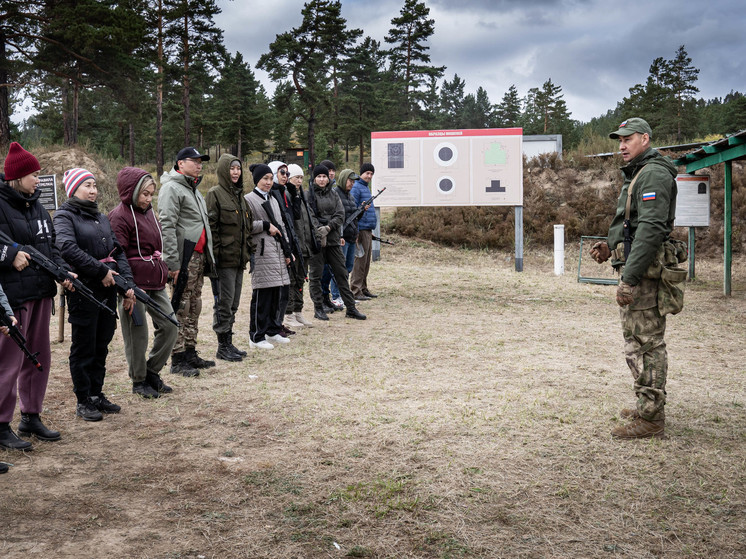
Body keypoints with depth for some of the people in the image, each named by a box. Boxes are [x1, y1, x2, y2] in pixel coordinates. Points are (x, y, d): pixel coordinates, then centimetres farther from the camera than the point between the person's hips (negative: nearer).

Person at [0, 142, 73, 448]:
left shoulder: (36, 205, 15)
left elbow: (50, 245, 19)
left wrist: (63, 270, 4)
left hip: (41, 294, 9)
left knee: (39, 358, 16)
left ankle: (31, 417, 29)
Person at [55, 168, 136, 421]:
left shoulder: (101, 217, 17)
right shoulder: (64, 216, -6)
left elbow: (118, 251, 14)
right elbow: (67, 248, -23)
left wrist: (128, 283, 3)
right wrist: (101, 271, -21)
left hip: (108, 290, 7)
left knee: (101, 346, 13)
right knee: (84, 348, 2)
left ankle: (96, 394, 25)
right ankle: (83, 402, 12)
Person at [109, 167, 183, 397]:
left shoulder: (148, 212, 17)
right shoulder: (120, 216, -11)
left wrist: (163, 271, 20)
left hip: (155, 283, 9)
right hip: (135, 284, -8)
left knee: (170, 326, 7)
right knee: (137, 333, 1)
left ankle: (152, 372, 21)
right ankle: (138, 381, 16)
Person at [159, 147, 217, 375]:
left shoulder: (193, 189, 22)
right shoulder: (172, 188, -9)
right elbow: (167, 226, -17)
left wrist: (207, 255, 19)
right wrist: (173, 262, -22)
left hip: (199, 257, 9)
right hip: (185, 258, -9)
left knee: (194, 307, 13)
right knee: (181, 307, -6)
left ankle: (190, 353, 21)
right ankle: (178, 359, -1)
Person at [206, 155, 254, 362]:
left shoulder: (240, 196, 18)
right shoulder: (215, 194, -7)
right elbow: (211, 226, -14)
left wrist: (248, 251, 17)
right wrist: (214, 255, -18)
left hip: (239, 258, 8)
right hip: (224, 258, -8)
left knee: (233, 303, 11)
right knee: (225, 302, -5)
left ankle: (228, 344, 19)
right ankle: (223, 347, 3)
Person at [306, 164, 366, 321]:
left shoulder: (333, 195, 14)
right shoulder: (309, 195, 0)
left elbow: (340, 215, 3)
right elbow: (310, 217, -11)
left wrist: (328, 227, -13)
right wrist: (319, 234, -23)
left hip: (333, 239, 4)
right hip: (316, 239, -4)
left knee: (341, 273, 5)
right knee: (316, 275, 1)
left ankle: (351, 308, 9)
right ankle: (318, 308, 10)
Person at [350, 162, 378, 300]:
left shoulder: (366, 187, 21)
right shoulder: (356, 187, -9)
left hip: (368, 229, 10)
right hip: (361, 229, -10)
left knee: (366, 262, 13)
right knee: (360, 261, -9)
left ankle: (363, 289, 19)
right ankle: (355, 291, -6)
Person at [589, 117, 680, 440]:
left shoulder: (654, 174, -14)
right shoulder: (636, 175, 20)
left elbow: (651, 229, -23)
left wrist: (629, 278, -26)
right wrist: (609, 246, 11)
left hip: (643, 272, -11)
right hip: (634, 270, 11)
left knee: (646, 343, -7)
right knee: (638, 342, 16)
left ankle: (650, 419, -2)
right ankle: (648, 408, 26)